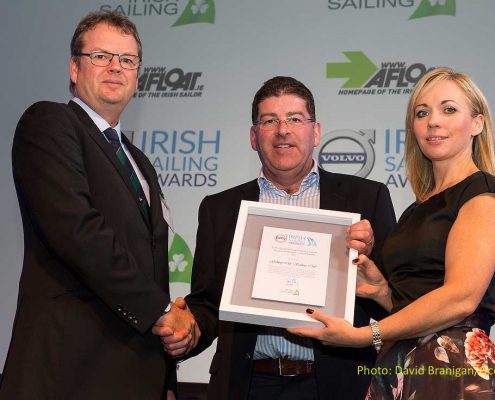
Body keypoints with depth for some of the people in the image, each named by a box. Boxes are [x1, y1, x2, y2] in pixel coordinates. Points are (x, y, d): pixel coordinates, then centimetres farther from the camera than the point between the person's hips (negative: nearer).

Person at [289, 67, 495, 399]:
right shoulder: (419, 210, 17)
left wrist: (366, 334, -13)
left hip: (455, 370, -7)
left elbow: (461, 297, -17)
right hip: (397, 370, 7)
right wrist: (382, 290, 0)